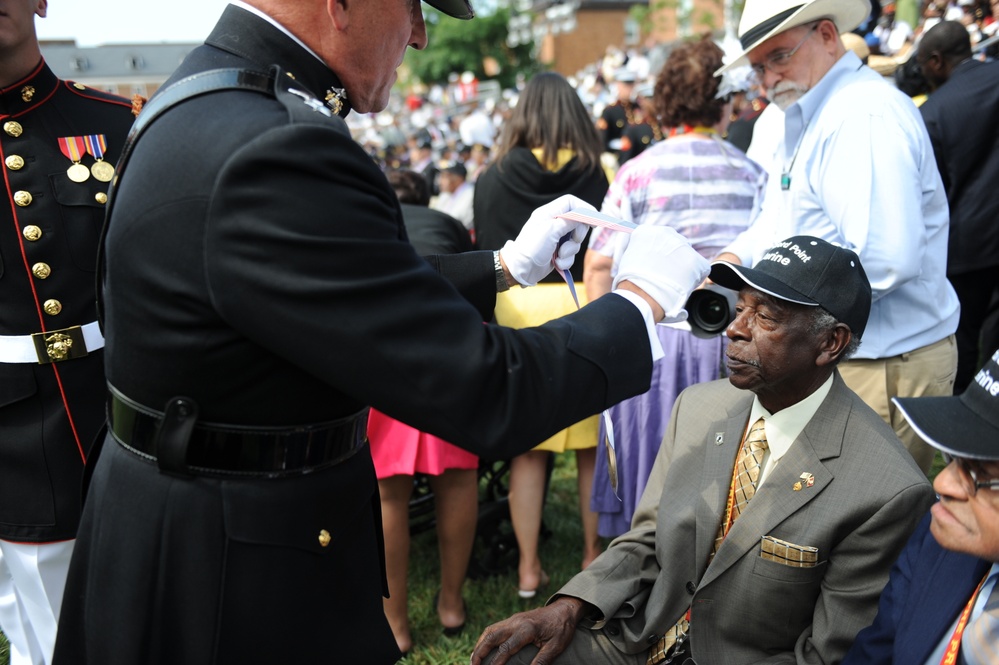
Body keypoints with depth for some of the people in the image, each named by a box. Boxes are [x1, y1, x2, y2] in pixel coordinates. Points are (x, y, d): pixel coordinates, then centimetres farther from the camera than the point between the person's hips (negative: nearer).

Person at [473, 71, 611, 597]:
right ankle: (594, 555, 23)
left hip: (516, 306, 0)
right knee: (592, 444, 11)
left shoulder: (492, 178, 1)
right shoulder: (593, 173, -1)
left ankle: (528, 567, 14)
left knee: (528, 446, 7)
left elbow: (482, 255, 7)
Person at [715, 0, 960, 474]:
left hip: (883, 371, -10)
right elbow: (778, 220, 24)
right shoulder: (803, 121, 15)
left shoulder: (866, 117, -19)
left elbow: (886, 260, -28)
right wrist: (734, 260, 3)